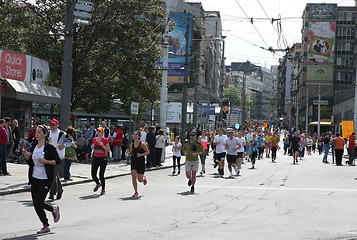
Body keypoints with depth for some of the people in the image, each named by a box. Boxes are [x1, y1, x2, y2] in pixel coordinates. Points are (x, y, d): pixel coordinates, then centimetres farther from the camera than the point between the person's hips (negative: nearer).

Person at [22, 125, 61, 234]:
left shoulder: (49, 147, -10)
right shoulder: (33, 147, 8)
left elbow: (58, 161, -9)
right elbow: (30, 163, 13)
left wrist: (45, 161, -20)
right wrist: (26, 156, -6)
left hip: (45, 180, -6)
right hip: (35, 179, 6)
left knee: (38, 203, -13)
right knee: (36, 204, 5)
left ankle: (54, 209, 17)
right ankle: (46, 226, 19)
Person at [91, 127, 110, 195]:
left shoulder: (105, 140, -4)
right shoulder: (94, 139, 9)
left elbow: (108, 150, -7)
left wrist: (102, 145, -19)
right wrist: (92, 147, -1)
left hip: (103, 158, -4)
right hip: (95, 158, 4)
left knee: (101, 175, -4)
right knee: (93, 174, 0)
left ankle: (103, 189, 13)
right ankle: (98, 184, 31)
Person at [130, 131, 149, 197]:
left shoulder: (142, 144, -9)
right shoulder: (132, 145, 5)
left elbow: (148, 152, -8)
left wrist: (141, 155, -20)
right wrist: (129, 152, -4)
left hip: (141, 162, -4)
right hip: (134, 162, 4)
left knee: (140, 180, 0)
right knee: (133, 176, -11)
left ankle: (144, 178, 39)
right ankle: (136, 192, 1)